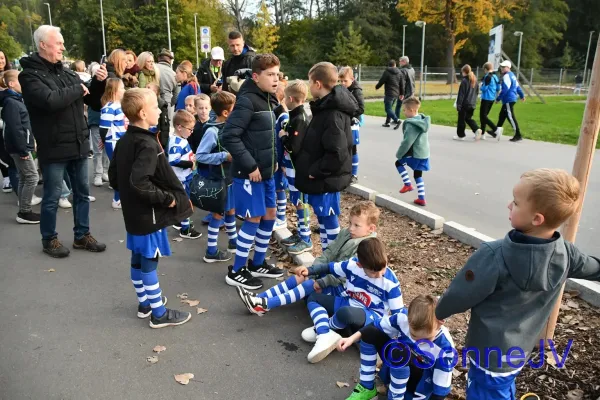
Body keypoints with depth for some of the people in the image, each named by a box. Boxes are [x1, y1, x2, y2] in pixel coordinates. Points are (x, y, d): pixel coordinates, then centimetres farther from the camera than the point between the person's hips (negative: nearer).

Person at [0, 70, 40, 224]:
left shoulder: (16, 99, 15)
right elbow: (15, 128, -22)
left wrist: (26, 145, 17)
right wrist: (23, 149, -21)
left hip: (20, 146, 10)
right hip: (18, 147, -10)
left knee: (24, 178, 12)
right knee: (32, 177, -7)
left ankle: (24, 211, 19)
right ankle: (24, 213, 0)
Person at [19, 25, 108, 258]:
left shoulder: (67, 73, 11)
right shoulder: (30, 75, -8)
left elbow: (91, 98, 15)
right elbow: (50, 100, -26)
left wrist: (99, 82, -3)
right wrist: (77, 89, -13)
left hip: (78, 144, 6)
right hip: (53, 148, -6)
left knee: (82, 193, 14)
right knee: (52, 198, 6)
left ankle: (82, 236, 27)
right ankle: (49, 239, 23)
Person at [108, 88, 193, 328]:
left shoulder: (125, 140, 7)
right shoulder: (147, 144, -22)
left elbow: (113, 175, 13)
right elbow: (139, 182, -32)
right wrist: (167, 198, -22)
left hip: (133, 213, 9)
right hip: (149, 215, -9)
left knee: (138, 259, 18)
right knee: (149, 262, 0)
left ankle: (145, 303, 34)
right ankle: (159, 314, 13)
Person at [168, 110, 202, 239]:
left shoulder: (182, 140, 6)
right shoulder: (176, 143, -24)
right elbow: (173, 161, -35)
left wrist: (193, 158, 5)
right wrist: (190, 164, -27)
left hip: (186, 177, 9)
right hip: (180, 179, -9)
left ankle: (184, 223, 38)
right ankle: (185, 229, 15)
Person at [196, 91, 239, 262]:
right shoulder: (212, 131, -20)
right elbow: (200, 156, -21)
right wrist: (224, 156, -23)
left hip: (232, 176, 7)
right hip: (220, 179, -7)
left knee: (231, 210, 19)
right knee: (218, 213, 3)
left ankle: (234, 242, 36)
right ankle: (211, 251, 15)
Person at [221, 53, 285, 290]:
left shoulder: (270, 100, 10)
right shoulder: (247, 101, -17)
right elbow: (229, 137, -24)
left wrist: (273, 160, 11)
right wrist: (250, 166, -21)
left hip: (266, 171, 9)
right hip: (250, 173, -9)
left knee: (270, 214, 14)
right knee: (254, 219, -2)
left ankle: (257, 264, 30)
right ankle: (236, 272, 14)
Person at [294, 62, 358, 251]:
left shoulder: (333, 114, -22)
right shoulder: (326, 108, 10)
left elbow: (337, 153, -28)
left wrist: (314, 171, -19)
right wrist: (313, 170, 11)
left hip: (326, 179, -10)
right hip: (323, 177, 10)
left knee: (329, 220, 2)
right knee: (323, 218, 18)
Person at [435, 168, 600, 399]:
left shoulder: (494, 256, -30)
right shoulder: (564, 253, -10)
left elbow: (460, 296, -19)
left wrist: (439, 312, 1)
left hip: (491, 352, -6)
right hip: (521, 348, 7)